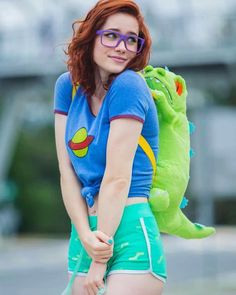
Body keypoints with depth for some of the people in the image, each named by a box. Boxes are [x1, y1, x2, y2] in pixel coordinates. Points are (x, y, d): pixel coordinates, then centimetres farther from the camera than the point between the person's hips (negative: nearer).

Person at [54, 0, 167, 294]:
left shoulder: (128, 86, -12)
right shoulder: (68, 85, 6)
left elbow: (118, 177, -15)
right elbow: (67, 170, 0)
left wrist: (100, 260, -14)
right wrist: (85, 236, -13)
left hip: (129, 230, -6)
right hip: (83, 231, 6)